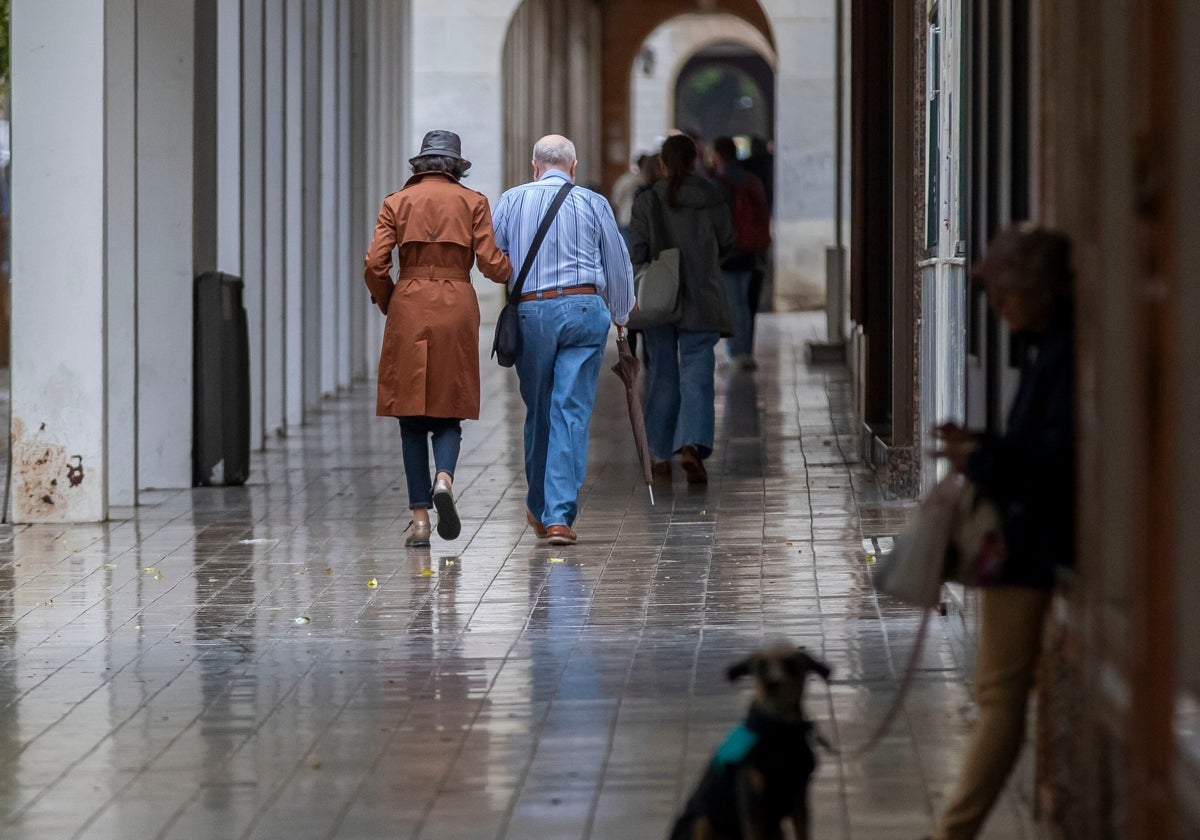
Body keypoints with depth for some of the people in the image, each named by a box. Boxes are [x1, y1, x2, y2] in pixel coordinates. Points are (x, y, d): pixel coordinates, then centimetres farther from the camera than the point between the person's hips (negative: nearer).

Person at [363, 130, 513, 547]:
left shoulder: (397, 202, 5)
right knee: (449, 410, 9)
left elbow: (374, 266, -3)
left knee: (412, 417, 5)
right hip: (457, 308, 0)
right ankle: (444, 478, -21)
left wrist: (387, 305, 14)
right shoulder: (473, 202, 4)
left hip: (409, 309, 0)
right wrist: (518, 269, 18)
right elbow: (491, 264, -3)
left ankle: (419, 517, 1)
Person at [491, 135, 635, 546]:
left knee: (538, 412, 14)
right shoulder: (592, 204, 5)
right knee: (571, 412, -3)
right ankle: (560, 515, -11)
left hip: (530, 312, 1)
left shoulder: (512, 200, 6)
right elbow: (619, 264, 13)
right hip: (584, 309, -1)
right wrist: (621, 315, 29)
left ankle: (539, 509, 27)